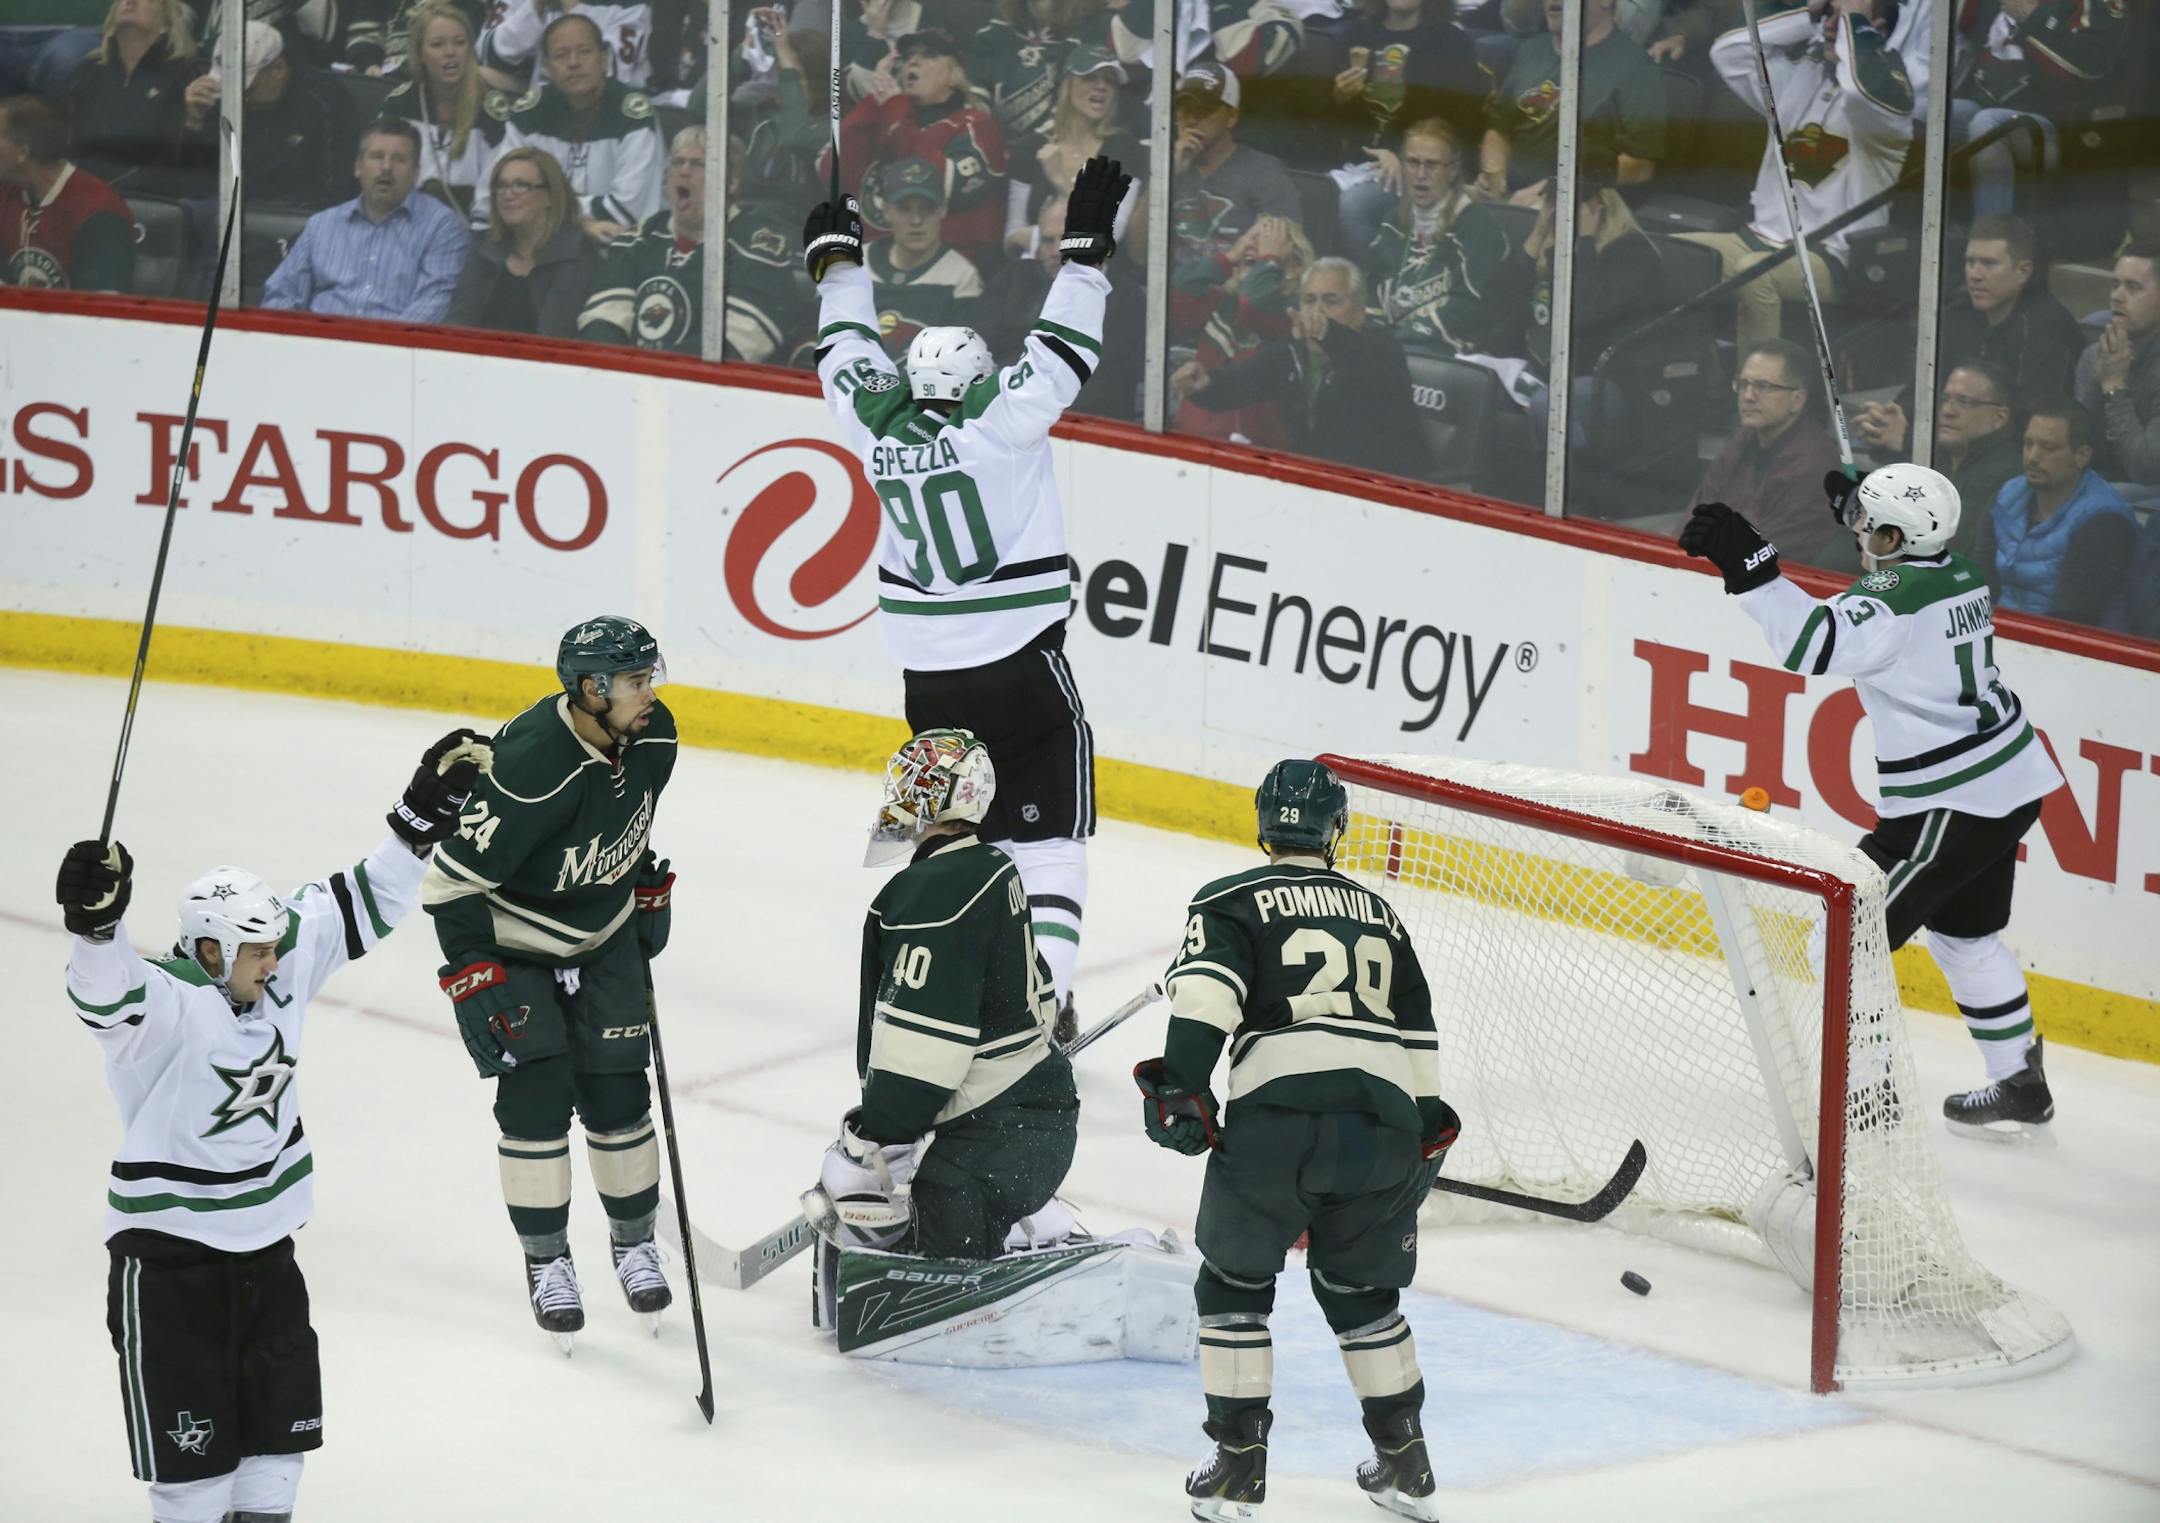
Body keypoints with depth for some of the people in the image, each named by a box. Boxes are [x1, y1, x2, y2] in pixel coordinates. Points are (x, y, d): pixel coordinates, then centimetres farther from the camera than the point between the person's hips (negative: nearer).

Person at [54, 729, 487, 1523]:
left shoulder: (283, 961, -3)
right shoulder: (165, 1000, -23)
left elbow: (360, 903, 7)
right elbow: (106, 989, -44)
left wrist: (425, 814, 2)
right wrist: (95, 920, -64)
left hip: (266, 1234, 7)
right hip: (169, 1247, -7)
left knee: (281, 1416, 15)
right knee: (193, 1429, -4)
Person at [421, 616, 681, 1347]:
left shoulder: (652, 734, -14)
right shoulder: (532, 767, -35)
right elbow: (452, 881, -28)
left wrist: (650, 888, 17)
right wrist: (475, 983, -27)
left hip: (605, 935, 5)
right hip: (512, 942, -5)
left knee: (617, 1090, 4)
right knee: (536, 1091, -9)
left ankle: (634, 1241, 23)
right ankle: (546, 1261, 6)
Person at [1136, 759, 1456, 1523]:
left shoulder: (1230, 901, 11)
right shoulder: (1377, 913, 26)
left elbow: (1205, 995, -8)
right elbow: (1419, 1036, 27)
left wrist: (1183, 1086, -11)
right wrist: (1423, 1145, 33)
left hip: (1277, 1117, -4)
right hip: (1383, 1125, 4)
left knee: (1234, 1281, 12)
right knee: (1360, 1288, 22)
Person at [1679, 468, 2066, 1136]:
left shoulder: (1896, 599, -21)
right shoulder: (1956, 573, 7)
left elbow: (1814, 644, -35)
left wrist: (1751, 567, -37)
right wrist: (1861, 515, 29)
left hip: (1952, 802, -10)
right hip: (2010, 783, 10)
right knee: (1963, 935, 26)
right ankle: (2020, 1085, 35)